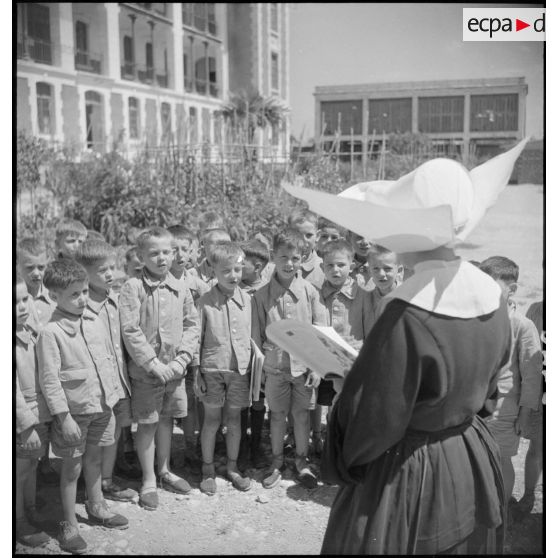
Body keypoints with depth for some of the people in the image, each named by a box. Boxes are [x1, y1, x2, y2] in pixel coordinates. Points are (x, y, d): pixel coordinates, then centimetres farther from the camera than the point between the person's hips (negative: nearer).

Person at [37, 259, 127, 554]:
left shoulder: (94, 324, 2)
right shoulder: (50, 333, -17)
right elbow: (49, 379, -18)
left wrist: (111, 397, 13)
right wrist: (63, 417, -19)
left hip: (101, 406, 6)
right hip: (74, 411, -6)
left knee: (94, 459, 22)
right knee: (72, 467, 7)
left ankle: (96, 507, 40)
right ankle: (69, 525, 22)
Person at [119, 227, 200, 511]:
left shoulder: (181, 288, 3)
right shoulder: (133, 287, -11)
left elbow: (192, 326, 4)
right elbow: (130, 331, -15)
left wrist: (180, 360, -8)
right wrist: (154, 364, -17)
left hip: (175, 369, 4)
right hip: (145, 370, -4)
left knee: (166, 419, 17)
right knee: (147, 424, 6)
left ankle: (165, 471, 35)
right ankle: (148, 481, 21)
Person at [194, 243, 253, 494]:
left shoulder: (247, 299, 2)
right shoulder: (205, 302, -5)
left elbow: (251, 335, 8)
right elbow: (197, 339, -2)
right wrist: (196, 372, -4)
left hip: (240, 368, 2)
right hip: (212, 368, -2)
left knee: (234, 419, 12)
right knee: (211, 420, 7)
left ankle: (232, 467, 27)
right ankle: (208, 469, 22)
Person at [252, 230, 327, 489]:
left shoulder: (310, 292, -4)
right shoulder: (261, 295, -3)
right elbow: (257, 334, 3)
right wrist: (258, 365, 2)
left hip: (303, 364, 0)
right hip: (274, 365, 0)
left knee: (301, 414, 11)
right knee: (277, 414, 12)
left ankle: (302, 461, 28)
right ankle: (276, 461, 28)